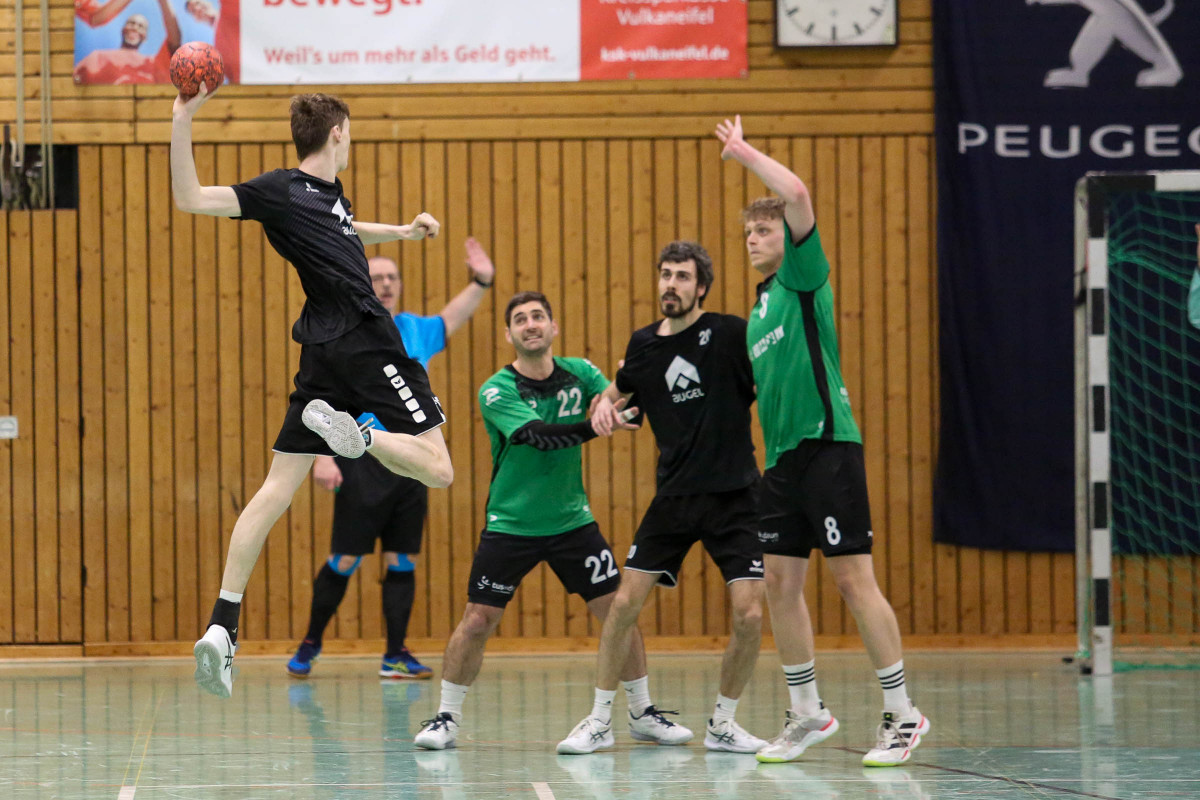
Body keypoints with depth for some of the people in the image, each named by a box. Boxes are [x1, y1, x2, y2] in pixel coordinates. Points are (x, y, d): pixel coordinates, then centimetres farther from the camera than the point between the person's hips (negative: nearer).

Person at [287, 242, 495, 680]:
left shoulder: (415, 331, 11)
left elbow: (450, 320, 31)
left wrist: (481, 282, 18)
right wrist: (322, 456, -16)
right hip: (362, 462, -5)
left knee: (403, 560, 4)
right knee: (345, 560, -3)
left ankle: (396, 654, 9)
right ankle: (310, 645, 12)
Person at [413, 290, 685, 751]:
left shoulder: (578, 372, 1)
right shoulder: (496, 391, -13)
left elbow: (629, 404, -11)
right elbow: (539, 435, -27)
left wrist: (609, 402, -34)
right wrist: (594, 426, -40)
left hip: (572, 522, 3)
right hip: (510, 525, -3)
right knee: (477, 622, -7)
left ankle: (646, 714, 14)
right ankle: (446, 719, 9)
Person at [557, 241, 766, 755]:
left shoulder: (730, 333, -6)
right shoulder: (644, 345, 6)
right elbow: (619, 392, 25)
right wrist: (604, 406, 4)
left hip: (734, 496, -3)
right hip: (674, 496, 3)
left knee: (748, 615, -10)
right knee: (624, 602, -2)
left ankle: (722, 724, 9)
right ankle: (600, 719, 12)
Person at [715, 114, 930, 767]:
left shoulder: (803, 276, -2)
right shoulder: (761, 306, 20)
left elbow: (798, 194, -16)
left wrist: (745, 153, -5)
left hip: (826, 446, -8)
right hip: (782, 459, 8)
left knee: (852, 578, -8)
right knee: (781, 584, 7)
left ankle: (901, 713, -3)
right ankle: (807, 714, 17)